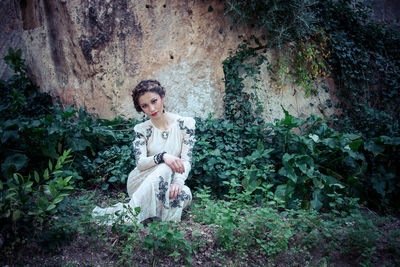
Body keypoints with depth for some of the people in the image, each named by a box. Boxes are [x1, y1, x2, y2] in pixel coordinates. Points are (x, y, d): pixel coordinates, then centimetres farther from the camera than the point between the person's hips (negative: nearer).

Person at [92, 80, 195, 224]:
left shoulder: (185, 123, -1)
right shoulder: (141, 130, 2)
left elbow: (186, 161, -7)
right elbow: (140, 163, -11)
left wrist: (178, 182, -27)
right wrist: (163, 156, -31)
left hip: (169, 184, 1)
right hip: (141, 183, -1)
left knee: (183, 193, -34)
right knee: (165, 168, -32)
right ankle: (131, 212, -36)